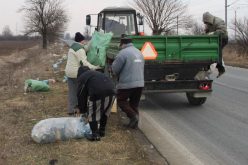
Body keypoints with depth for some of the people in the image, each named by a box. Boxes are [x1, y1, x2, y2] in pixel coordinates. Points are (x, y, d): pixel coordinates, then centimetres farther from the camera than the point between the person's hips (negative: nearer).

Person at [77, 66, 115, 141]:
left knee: (92, 114, 10)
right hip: (111, 90, 7)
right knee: (105, 112, 26)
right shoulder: (96, 73, 39)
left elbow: (81, 95, 18)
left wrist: (82, 110, 30)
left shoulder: (82, 77, 19)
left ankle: (95, 135, 14)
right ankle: (102, 131, 38)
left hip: (97, 93, -7)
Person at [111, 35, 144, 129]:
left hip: (127, 83, -7)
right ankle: (134, 123, 17)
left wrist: (118, 75, 14)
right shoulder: (139, 52, 13)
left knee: (121, 101, 8)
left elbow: (115, 69, -9)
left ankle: (133, 115, -8)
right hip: (140, 83, 7)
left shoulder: (123, 53, -12)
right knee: (134, 104, 15)